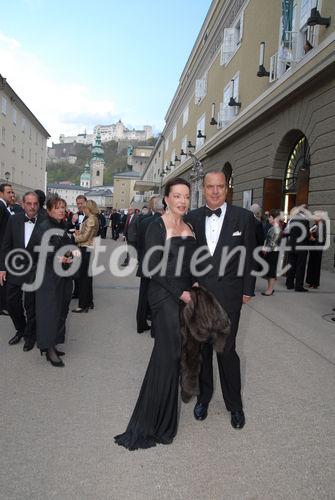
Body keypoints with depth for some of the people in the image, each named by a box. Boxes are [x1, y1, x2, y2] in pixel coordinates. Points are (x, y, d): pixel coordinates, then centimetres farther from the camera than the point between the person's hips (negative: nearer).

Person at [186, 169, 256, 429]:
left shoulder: (243, 217, -4)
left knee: (226, 350, 2)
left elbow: (249, 257, 0)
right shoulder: (192, 218, 3)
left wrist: (247, 290, 0)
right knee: (201, 348, 14)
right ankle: (203, 396, 35)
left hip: (228, 296, -2)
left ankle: (234, 404, 25)